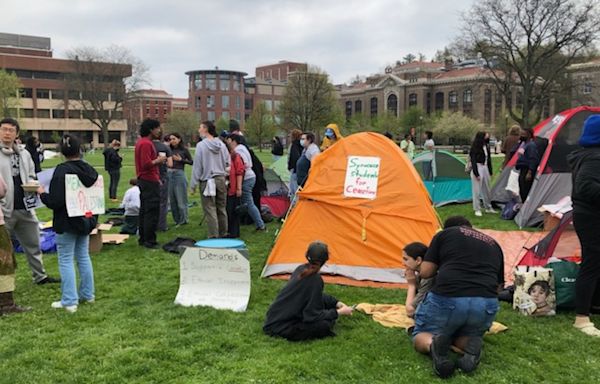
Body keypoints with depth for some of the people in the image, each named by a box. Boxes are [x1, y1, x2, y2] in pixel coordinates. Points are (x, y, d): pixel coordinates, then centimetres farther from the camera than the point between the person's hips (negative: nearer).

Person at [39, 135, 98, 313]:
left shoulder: (62, 171, -18)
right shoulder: (89, 169, 3)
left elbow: (55, 202, -20)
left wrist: (42, 193, -3)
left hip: (67, 222, -7)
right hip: (86, 219, 7)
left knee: (66, 260, 1)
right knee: (83, 257, 17)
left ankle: (69, 301, 3)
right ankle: (87, 294, 25)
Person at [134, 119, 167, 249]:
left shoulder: (141, 142, 16)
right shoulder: (146, 144, -17)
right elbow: (146, 164, -25)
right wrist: (158, 160, -10)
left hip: (143, 181, 11)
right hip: (150, 182, -11)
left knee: (144, 211, 15)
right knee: (152, 212, -6)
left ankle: (143, 238, 22)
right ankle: (150, 241, -2)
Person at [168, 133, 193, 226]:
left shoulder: (184, 150, -1)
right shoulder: (169, 150, 9)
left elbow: (191, 162, 1)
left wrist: (181, 159, -8)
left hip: (179, 174, -5)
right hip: (169, 174, 5)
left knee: (181, 199, 0)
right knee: (172, 199, 9)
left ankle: (183, 220, 11)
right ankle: (176, 220, 20)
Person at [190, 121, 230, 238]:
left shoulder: (201, 145, -11)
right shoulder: (222, 145, 4)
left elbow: (197, 166, -9)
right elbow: (227, 163, 10)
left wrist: (193, 185, -4)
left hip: (207, 181, -5)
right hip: (221, 179, 6)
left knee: (210, 210, -2)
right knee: (222, 209, 14)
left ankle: (213, 237, -1)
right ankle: (223, 234, 23)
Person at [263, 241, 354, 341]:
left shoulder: (301, 269, 3)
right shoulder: (315, 280, -23)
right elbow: (313, 315, -19)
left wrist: (337, 303, 13)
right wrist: (339, 312, -8)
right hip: (283, 327, -9)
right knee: (325, 324, -21)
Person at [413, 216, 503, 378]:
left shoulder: (444, 234, 13)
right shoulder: (494, 244, 25)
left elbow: (425, 272, 9)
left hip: (447, 299, -3)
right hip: (487, 304, 3)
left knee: (421, 335, 23)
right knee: (469, 335, 33)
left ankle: (433, 345, -12)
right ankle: (472, 345, -2)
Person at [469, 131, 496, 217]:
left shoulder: (486, 146, 6)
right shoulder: (475, 148, -14)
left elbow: (489, 159, 14)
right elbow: (473, 161, -14)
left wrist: (490, 172, 15)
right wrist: (476, 174, -15)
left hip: (485, 168, 7)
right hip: (478, 168, -7)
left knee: (487, 189, 15)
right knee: (477, 190, -1)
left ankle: (488, 207, 28)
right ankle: (477, 209, 8)